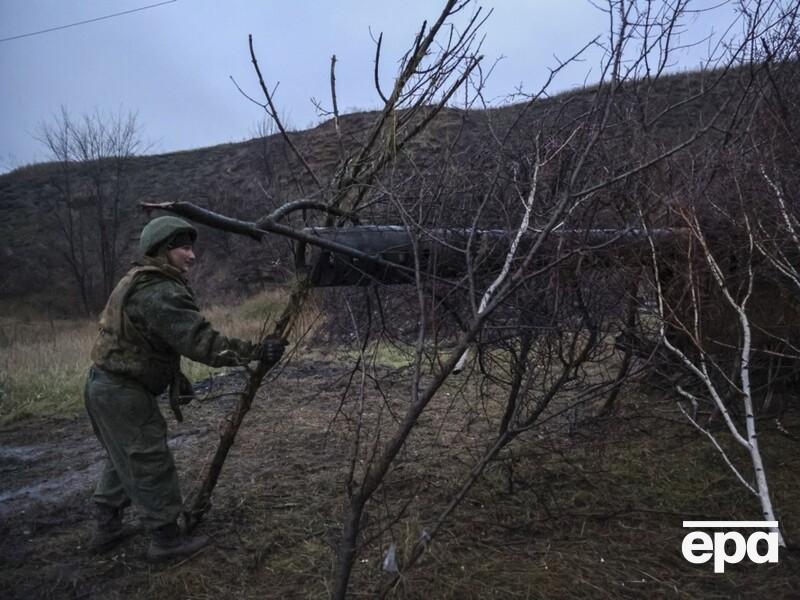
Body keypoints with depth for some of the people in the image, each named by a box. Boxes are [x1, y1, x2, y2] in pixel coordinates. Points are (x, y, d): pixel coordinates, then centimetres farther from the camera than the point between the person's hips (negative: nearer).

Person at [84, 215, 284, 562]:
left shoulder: (137, 281, 11)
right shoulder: (160, 293, -24)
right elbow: (201, 341, -32)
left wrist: (176, 378, 19)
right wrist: (255, 351, -32)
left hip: (106, 385, 11)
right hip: (124, 393, -10)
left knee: (122, 460, 24)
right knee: (151, 465, 2)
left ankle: (106, 528, 37)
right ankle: (166, 540, 16)